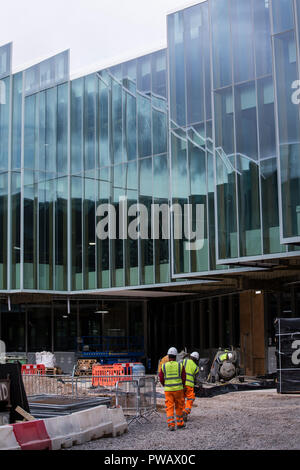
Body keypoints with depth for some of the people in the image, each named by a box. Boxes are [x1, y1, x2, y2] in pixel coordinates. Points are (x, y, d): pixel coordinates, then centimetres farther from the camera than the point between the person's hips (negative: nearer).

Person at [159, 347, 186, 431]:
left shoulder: (163, 366, -2)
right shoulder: (180, 365, -3)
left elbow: (161, 379, 2)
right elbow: (183, 378, 1)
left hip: (168, 390, 0)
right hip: (178, 389, 0)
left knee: (169, 408, 3)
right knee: (179, 407, 14)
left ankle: (171, 425, -7)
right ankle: (180, 424, 23)